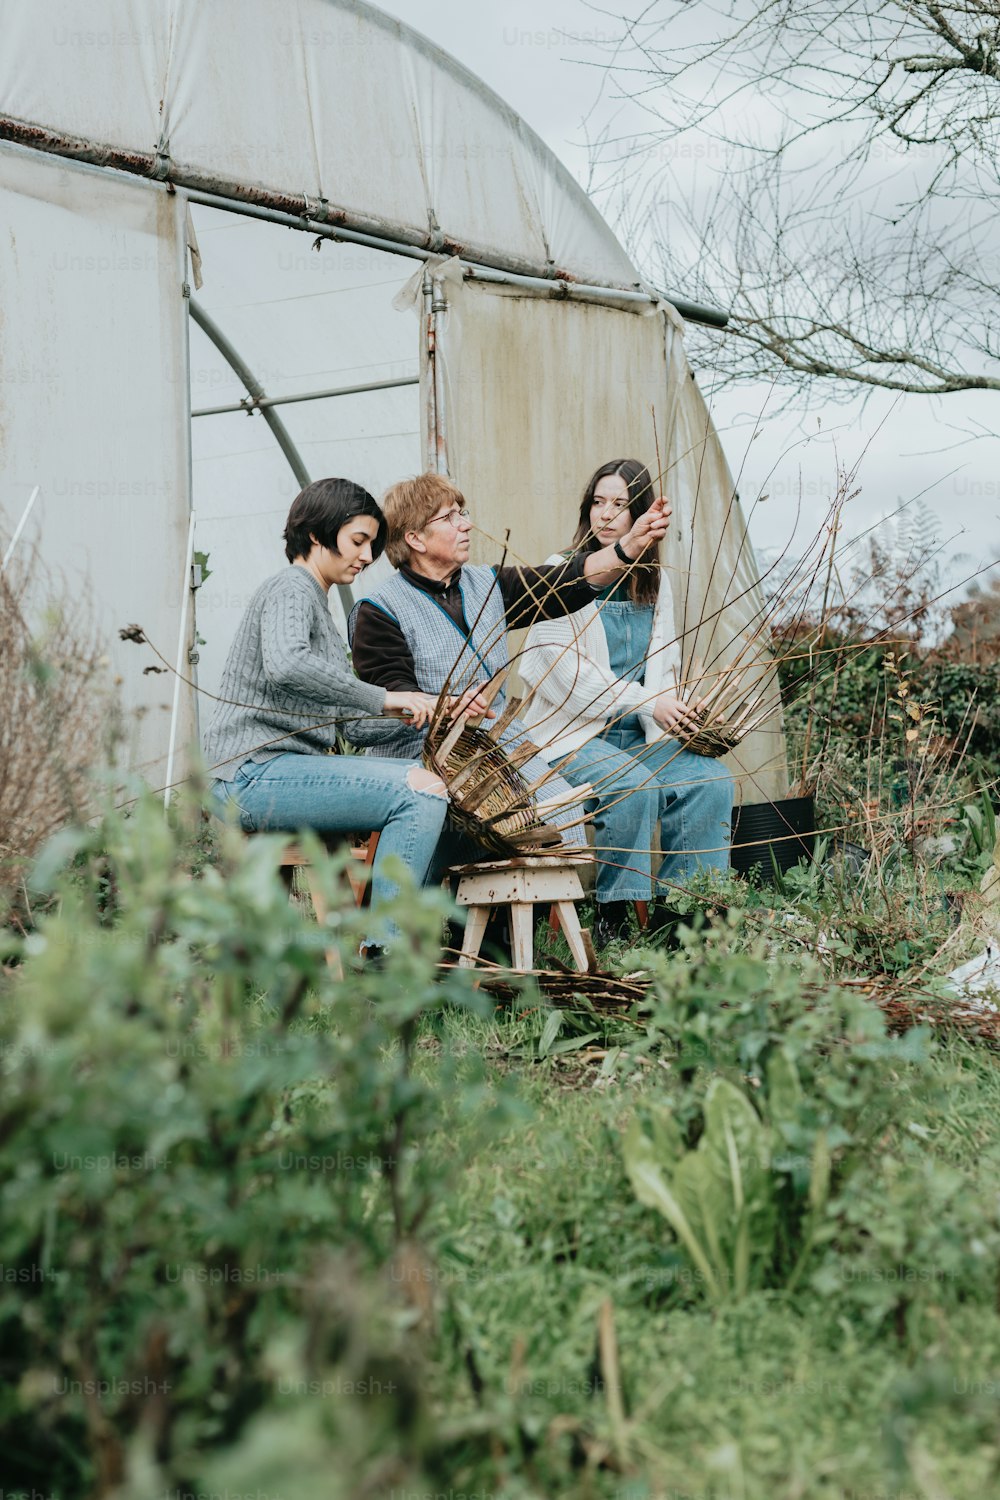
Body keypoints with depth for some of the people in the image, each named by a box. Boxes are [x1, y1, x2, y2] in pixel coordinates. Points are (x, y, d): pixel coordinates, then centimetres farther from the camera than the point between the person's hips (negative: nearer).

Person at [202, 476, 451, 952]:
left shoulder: (318, 606, 26)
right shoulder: (290, 589, -5)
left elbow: (353, 725, 22)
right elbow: (286, 666, -29)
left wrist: (431, 717, 10)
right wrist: (382, 698, -24)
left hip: (290, 767, 10)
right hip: (254, 774, -10)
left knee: (433, 776, 10)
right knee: (420, 790, -22)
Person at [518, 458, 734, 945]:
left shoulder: (654, 580, 14)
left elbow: (663, 667, 14)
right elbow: (570, 673, -12)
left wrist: (671, 716, -8)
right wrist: (647, 704, -19)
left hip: (639, 734, 5)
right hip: (570, 732, -5)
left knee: (711, 779, -18)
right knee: (632, 785, -32)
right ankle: (612, 919, -19)